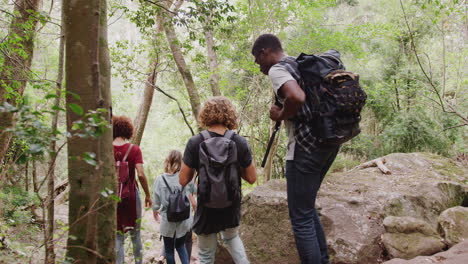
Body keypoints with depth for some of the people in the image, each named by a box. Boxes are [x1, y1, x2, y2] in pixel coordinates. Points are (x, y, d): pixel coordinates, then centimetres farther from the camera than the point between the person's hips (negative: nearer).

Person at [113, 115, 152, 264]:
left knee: (118, 237, 9)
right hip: (131, 196, -1)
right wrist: (148, 195, -4)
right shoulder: (134, 149, -8)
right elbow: (141, 175, -16)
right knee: (135, 235, 16)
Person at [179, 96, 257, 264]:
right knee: (231, 237, 32)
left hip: (207, 208, -2)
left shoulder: (195, 143, -15)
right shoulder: (240, 142, -10)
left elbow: (183, 180, -11)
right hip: (232, 206, 3)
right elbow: (252, 178, -4)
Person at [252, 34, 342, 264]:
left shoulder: (277, 69, -10)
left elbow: (296, 97, -30)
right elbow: (334, 53, 33)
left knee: (301, 218, -1)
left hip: (306, 146, -10)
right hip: (329, 140, 10)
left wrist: (280, 115, -10)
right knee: (307, 208, 22)